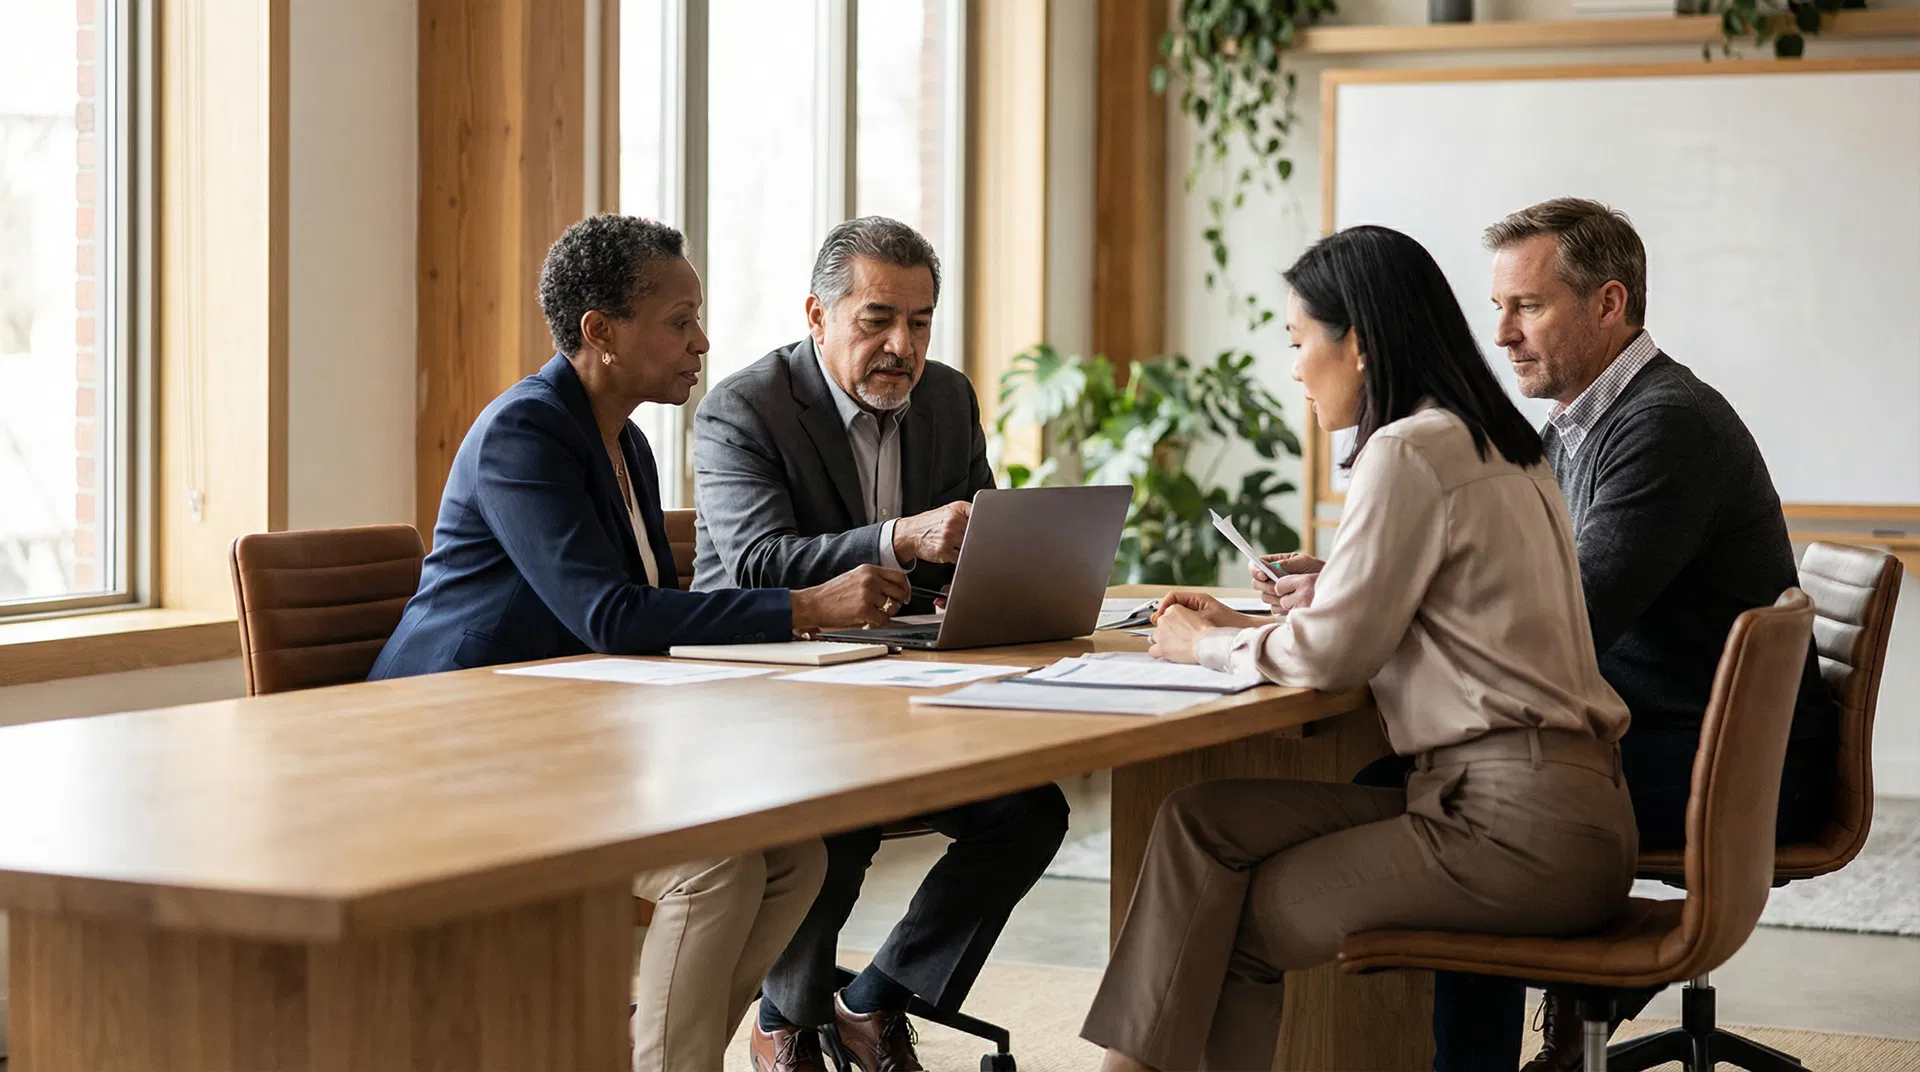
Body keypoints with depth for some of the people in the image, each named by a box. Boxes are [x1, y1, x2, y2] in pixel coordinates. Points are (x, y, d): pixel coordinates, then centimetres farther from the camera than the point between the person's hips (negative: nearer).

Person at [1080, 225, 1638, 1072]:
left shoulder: (1411, 451, -13)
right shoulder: (1491, 443, 16)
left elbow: (1332, 654, -13)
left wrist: (1205, 647, 4)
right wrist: (1243, 626, 18)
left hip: (1521, 828, -9)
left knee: (1238, 921, -1)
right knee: (1202, 819, 4)